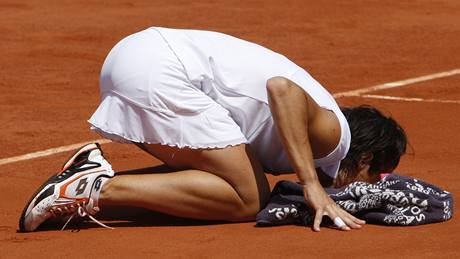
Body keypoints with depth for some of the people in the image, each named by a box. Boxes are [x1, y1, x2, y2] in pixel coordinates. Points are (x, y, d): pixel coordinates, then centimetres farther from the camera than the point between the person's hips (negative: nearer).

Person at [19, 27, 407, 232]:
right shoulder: (333, 134, -6)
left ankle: (97, 168, 6)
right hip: (159, 71, -10)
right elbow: (282, 88, -23)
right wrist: (313, 185, -24)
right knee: (247, 200, -9)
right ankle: (99, 189, -16)